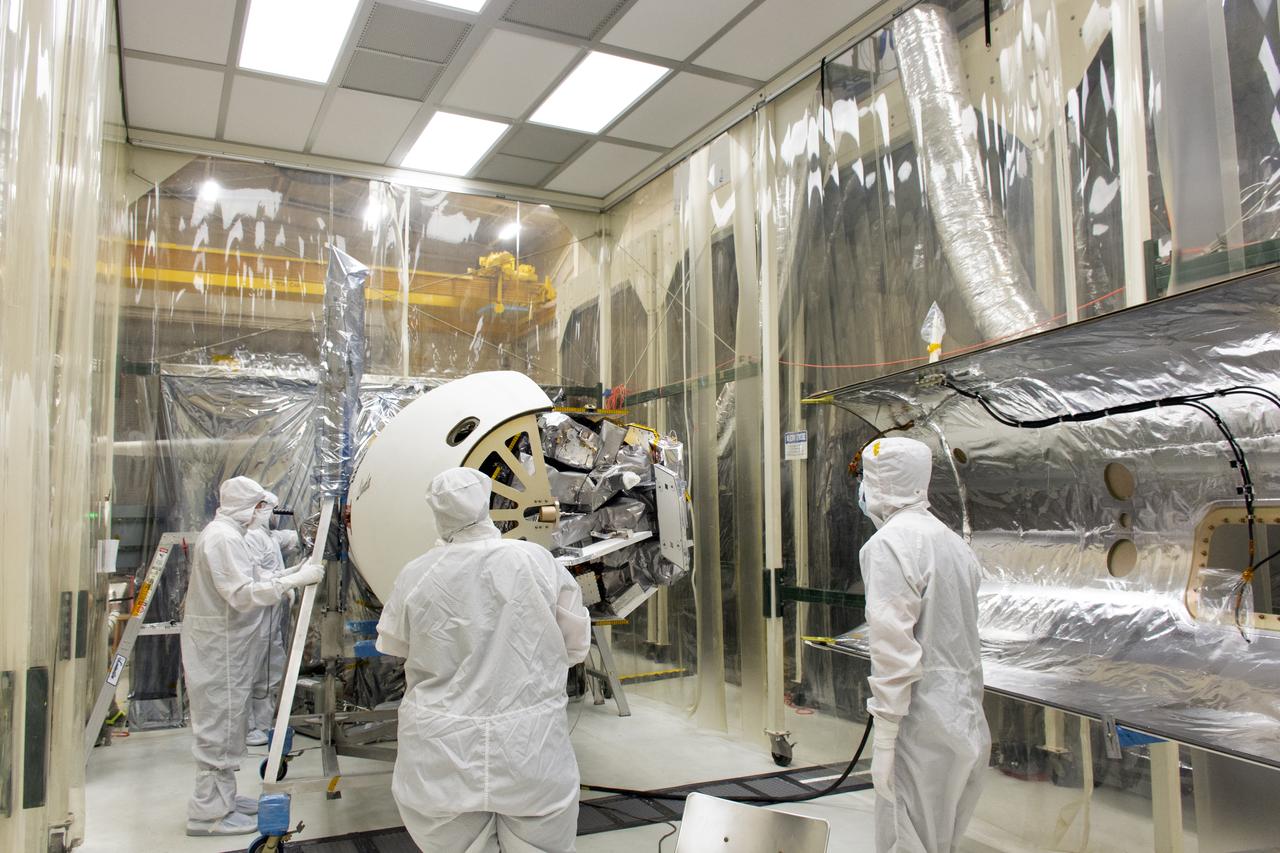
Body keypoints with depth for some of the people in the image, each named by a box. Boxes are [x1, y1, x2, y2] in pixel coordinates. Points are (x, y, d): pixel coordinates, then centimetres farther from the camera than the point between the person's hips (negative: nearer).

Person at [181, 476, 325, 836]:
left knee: (227, 722, 18)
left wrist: (290, 575, 9)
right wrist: (294, 580, -25)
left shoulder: (224, 533, 14)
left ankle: (221, 797, 30)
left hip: (224, 646, 11)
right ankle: (209, 813, 6)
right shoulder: (223, 537, -19)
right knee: (219, 725, -3)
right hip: (218, 646, -11)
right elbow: (243, 594, -25)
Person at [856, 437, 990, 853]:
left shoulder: (889, 544, -16)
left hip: (923, 732, -9)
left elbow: (894, 649, -21)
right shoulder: (953, 542, 11)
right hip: (966, 723, 9)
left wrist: (884, 739, -17)